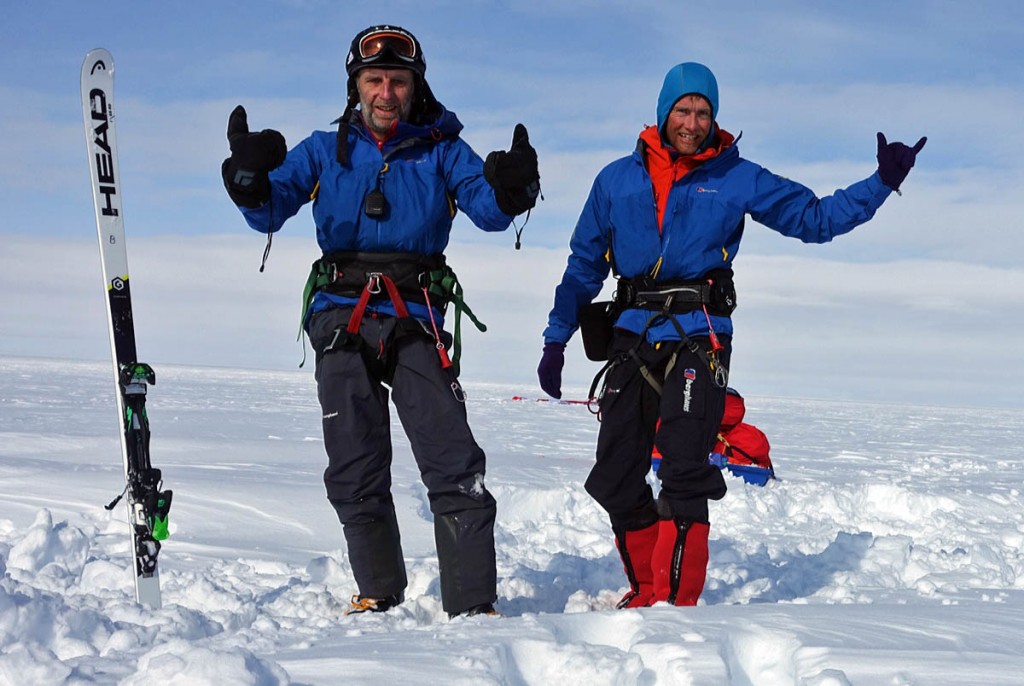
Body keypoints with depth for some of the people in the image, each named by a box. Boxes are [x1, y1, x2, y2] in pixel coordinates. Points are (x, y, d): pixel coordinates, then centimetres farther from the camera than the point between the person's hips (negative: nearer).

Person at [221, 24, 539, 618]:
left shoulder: (442, 151, 11)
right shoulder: (325, 151, 15)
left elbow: (489, 209, -4)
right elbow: (270, 212, 5)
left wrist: (511, 190, -27)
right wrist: (250, 179, -17)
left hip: (416, 322, -2)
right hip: (341, 320, 2)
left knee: (454, 466, -12)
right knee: (354, 474, 4)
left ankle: (473, 603, -11)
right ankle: (380, 595, 19)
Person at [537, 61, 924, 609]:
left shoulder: (737, 179, 7)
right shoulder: (617, 180, 11)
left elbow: (816, 218, 10)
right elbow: (584, 264, 17)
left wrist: (883, 181, 0)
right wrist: (557, 338, 13)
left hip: (698, 339, -3)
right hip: (632, 338, 3)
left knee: (683, 472, -17)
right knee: (614, 481, 4)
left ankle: (676, 600, -13)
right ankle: (645, 590, 20)